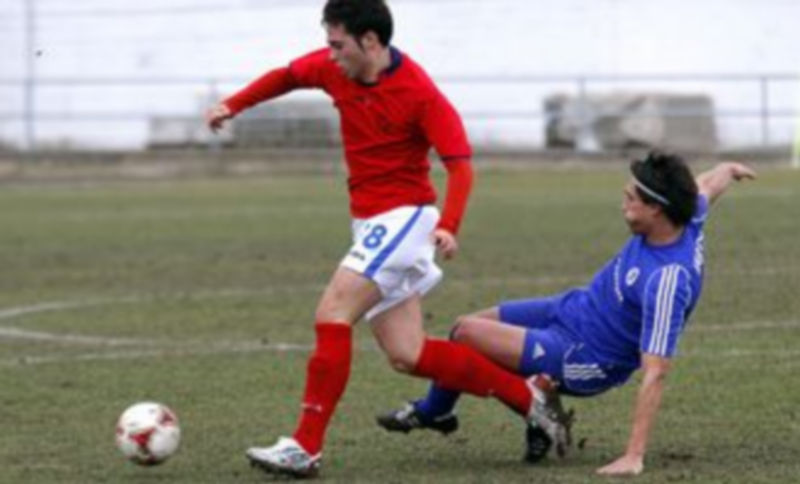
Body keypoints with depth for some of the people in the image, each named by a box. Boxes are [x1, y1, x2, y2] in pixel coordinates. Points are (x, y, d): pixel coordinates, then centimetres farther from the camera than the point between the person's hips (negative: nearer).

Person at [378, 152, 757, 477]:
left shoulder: (667, 281, -38)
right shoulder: (686, 215, -14)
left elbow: (654, 373, -37)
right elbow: (707, 184, 11)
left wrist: (634, 456, -39)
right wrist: (729, 170, 37)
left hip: (581, 359, -9)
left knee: (467, 334, -11)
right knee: (466, 326, 16)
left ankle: (433, 411, 21)